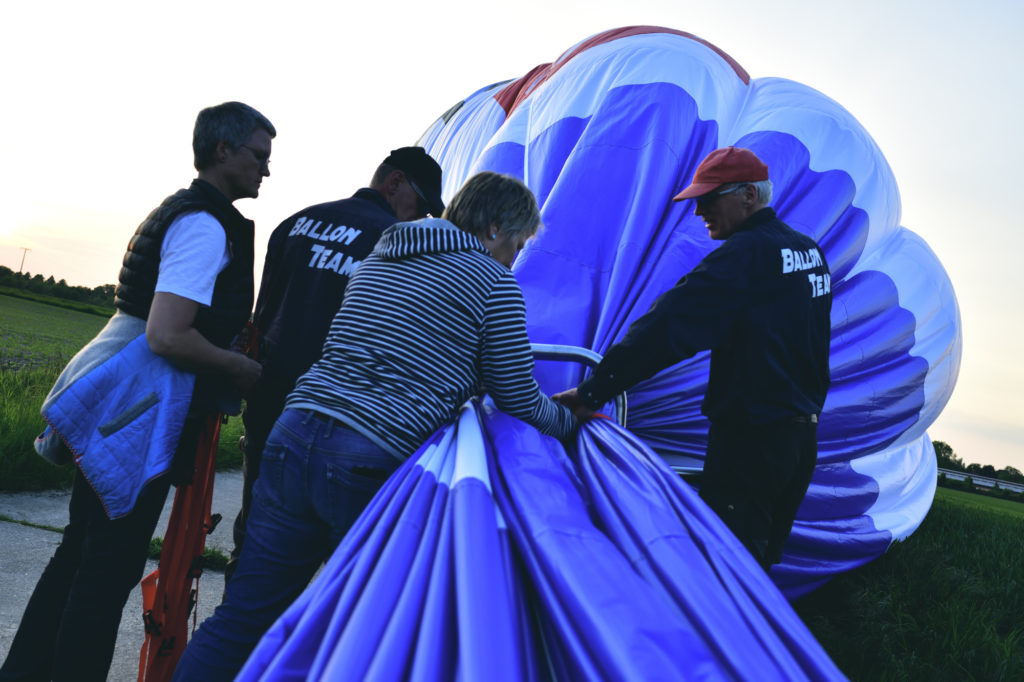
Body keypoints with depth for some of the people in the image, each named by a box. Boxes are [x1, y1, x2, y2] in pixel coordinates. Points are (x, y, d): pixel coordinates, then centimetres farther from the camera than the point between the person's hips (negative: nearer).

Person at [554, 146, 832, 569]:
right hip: (803, 432, 9)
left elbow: (669, 327, -24)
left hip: (751, 436, -9)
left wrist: (593, 391, -24)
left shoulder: (744, 255, -18)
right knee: (762, 556, 19)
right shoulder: (810, 252, 11)